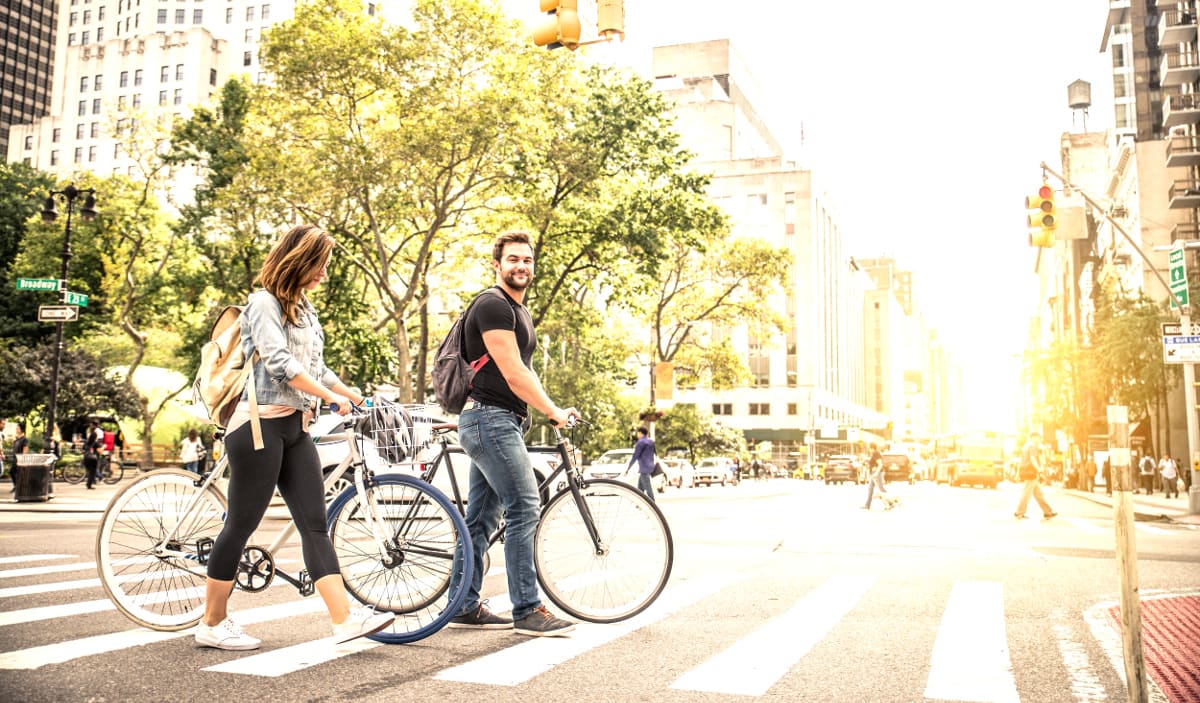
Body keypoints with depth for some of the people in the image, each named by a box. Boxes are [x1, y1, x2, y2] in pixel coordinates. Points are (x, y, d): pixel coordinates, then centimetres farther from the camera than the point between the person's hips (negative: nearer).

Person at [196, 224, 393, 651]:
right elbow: (279, 362, -18)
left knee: (315, 525, -1)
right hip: (260, 425, -8)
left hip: (295, 429, 8)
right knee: (241, 524, 0)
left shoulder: (303, 308, 19)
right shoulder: (264, 302, -7)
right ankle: (212, 623, 13)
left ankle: (344, 618, -6)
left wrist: (349, 393, 17)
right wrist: (331, 395, -16)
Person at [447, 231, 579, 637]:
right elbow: (512, 373, -17)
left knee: (481, 518, 11)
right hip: (491, 419, -10)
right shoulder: (493, 305, -11)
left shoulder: (519, 312, 21)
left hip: (499, 422, 10)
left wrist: (553, 411, 9)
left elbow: (525, 371, 21)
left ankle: (465, 607, 17)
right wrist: (554, 412, -12)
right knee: (524, 509, -12)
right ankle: (527, 611, -7)